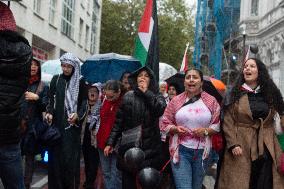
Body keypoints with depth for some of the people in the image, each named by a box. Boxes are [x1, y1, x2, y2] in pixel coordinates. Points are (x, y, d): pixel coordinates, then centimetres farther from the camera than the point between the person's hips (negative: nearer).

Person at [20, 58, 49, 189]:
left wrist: (37, 98, -12)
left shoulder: (43, 87, 7)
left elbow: (45, 107, 4)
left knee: (30, 157, 7)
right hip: (17, 125, 0)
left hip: (33, 126, 0)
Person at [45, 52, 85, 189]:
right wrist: (49, 113, -12)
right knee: (55, 155, 2)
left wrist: (77, 114, -15)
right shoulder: (55, 79, 8)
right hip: (56, 123, 2)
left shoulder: (80, 82, 3)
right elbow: (51, 99, 6)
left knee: (70, 156, -3)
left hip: (72, 125, -2)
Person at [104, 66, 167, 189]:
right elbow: (118, 122, 8)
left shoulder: (157, 96, 7)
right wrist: (110, 142, 2)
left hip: (150, 147, -1)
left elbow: (161, 110, -17)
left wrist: (146, 92, -10)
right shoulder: (128, 97, 8)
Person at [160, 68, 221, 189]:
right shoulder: (176, 101, 2)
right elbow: (164, 124, 5)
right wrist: (176, 129, -15)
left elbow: (217, 125, 3)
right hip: (180, 151, -2)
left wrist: (205, 131, -15)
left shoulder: (211, 101, 3)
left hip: (202, 151, 2)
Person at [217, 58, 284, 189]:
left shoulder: (270, 93, 10)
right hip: (242, 146, -2)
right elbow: (228, 122, -2)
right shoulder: (235, 94, 3)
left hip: (267, 147, 2)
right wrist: (233, 144, -13)